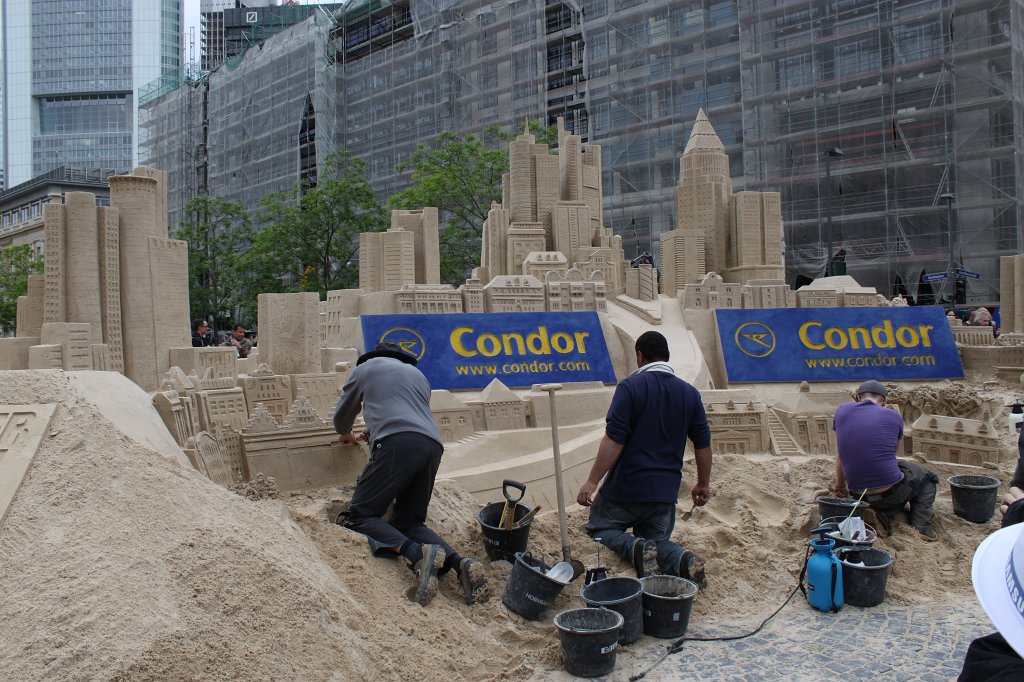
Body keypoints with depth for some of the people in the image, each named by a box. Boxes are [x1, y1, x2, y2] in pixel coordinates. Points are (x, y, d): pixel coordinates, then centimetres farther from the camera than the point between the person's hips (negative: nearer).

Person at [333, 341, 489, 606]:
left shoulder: (366, 367, 24)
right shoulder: (417, 374, 37)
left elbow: (343, 414, 35)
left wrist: (346, 434, 58)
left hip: (397, 444, -6)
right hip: (432, 447, 6)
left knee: (360, 515, -1)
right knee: (407, 522, 12)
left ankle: (418, 554, -26)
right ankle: (460, 562, -14)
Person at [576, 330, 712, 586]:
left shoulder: (631, 386, -12)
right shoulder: (690, 393, 4)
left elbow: (613, 440, -19)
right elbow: (703, 444, 8)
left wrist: (592, 482, -15)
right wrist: (703, 484, 21)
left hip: (626, 487, -4)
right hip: (666, 489, 5)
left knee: (600, 529, 15)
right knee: (656, 540, 20)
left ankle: (635, 548, -15)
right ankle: (683, 560, -13)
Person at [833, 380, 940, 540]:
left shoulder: (842, 411, 4)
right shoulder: (894, 416, 1)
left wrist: (840, 487, 29)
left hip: (859, 494, 4)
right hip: (890, 491, -3)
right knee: (927, 477, 29)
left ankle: (885, 516, 7)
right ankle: (921, 525, 9)